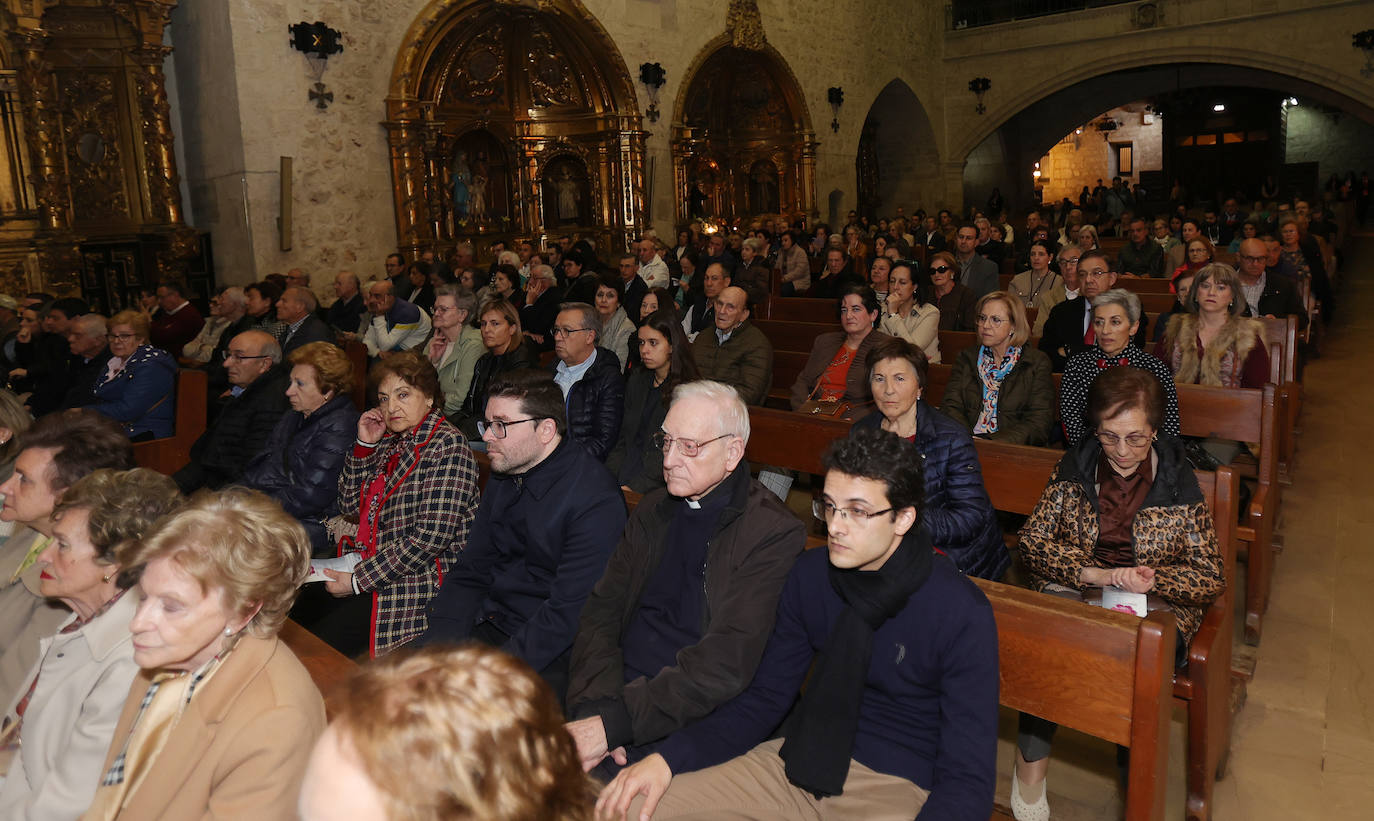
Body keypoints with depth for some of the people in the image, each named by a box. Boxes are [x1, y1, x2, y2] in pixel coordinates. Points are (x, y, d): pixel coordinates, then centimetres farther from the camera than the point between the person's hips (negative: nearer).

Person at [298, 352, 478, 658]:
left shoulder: (447, 445, -15)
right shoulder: (390, 441, 12)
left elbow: (431, 538, -21)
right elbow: (350, 507, 13)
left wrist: (358, 580, -17)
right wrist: (364, 445, 2)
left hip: (415, 583, -8)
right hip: (367, 562, 8)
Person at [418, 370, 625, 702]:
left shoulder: (594, 499, -20)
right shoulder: (502, 478, 7)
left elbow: (568, 615, -22)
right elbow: (470, 572, 11)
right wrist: (437, 647, -4)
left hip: (551, 653, -8)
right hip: (489, 625, 8)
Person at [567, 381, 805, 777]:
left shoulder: (775, 534, -11)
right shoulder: (653, 510, 12)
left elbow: (728, 662, -19)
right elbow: (601, 611, 7)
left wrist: (613, 723, -24)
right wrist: (595, 708, -11)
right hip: (616, 694, 6)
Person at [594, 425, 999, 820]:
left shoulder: (961, 613, -17)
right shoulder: (810, 574, -2)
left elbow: (968, 781, -16)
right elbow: (765, 697, 4)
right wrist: (668, 757, -11)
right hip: (802, 761, 4)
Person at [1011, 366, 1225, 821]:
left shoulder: (1179, 482, -1)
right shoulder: (1075, 467, 2)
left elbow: (1211, 577, 2)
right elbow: (1034, 540, -1)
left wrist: (1154, 579, -18)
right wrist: (1095, 574, -16)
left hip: (1155, 604, 0)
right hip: (1074, 591, 1)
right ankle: (1031, 762, -15)